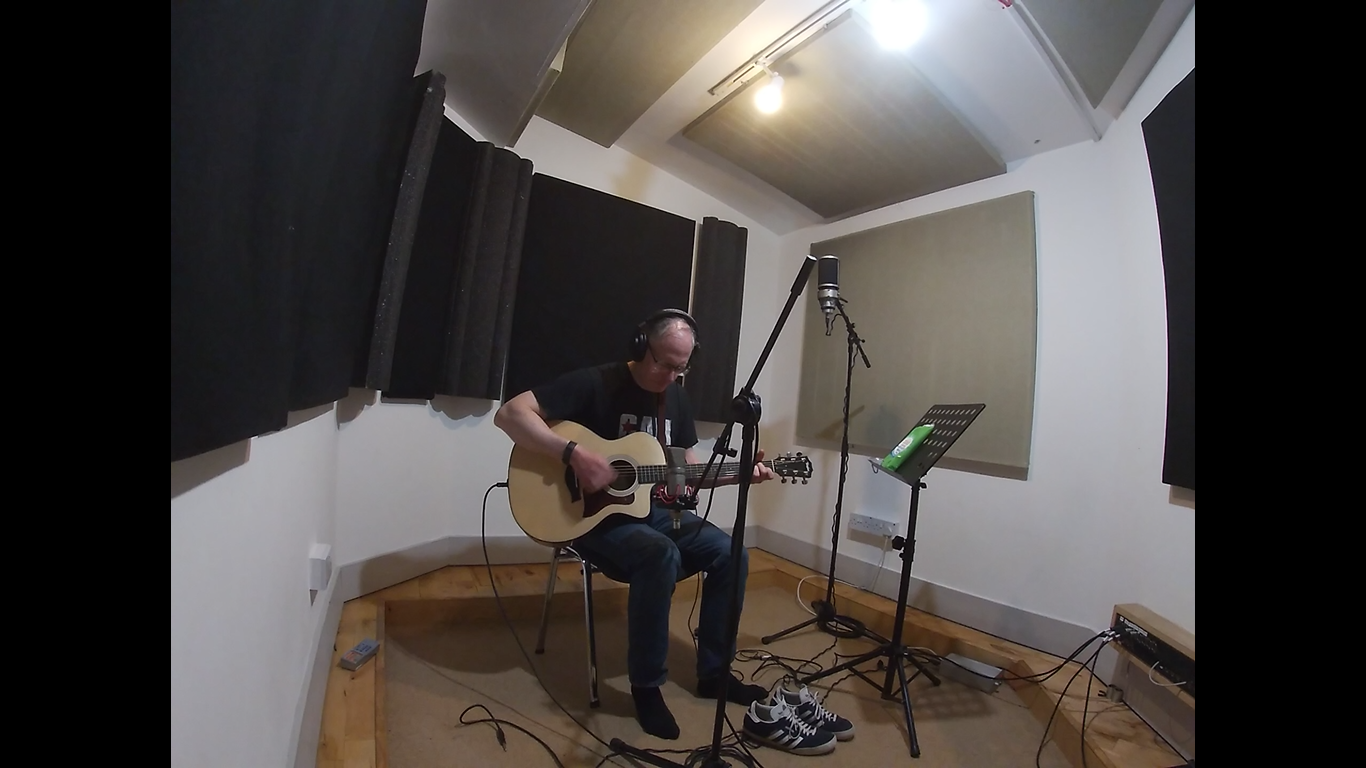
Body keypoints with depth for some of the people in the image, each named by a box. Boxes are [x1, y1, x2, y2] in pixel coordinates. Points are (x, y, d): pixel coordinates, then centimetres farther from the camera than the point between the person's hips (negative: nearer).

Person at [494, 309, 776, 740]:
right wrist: (575, 454, -32)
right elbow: (509, 414, -22)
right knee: (662, 556, -34)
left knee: (730, 554, -7)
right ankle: (646, 685, -10)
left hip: (653, 509, 7)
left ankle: (714, 672, 11)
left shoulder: (677, 400, 6)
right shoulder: (595, 384, -16)